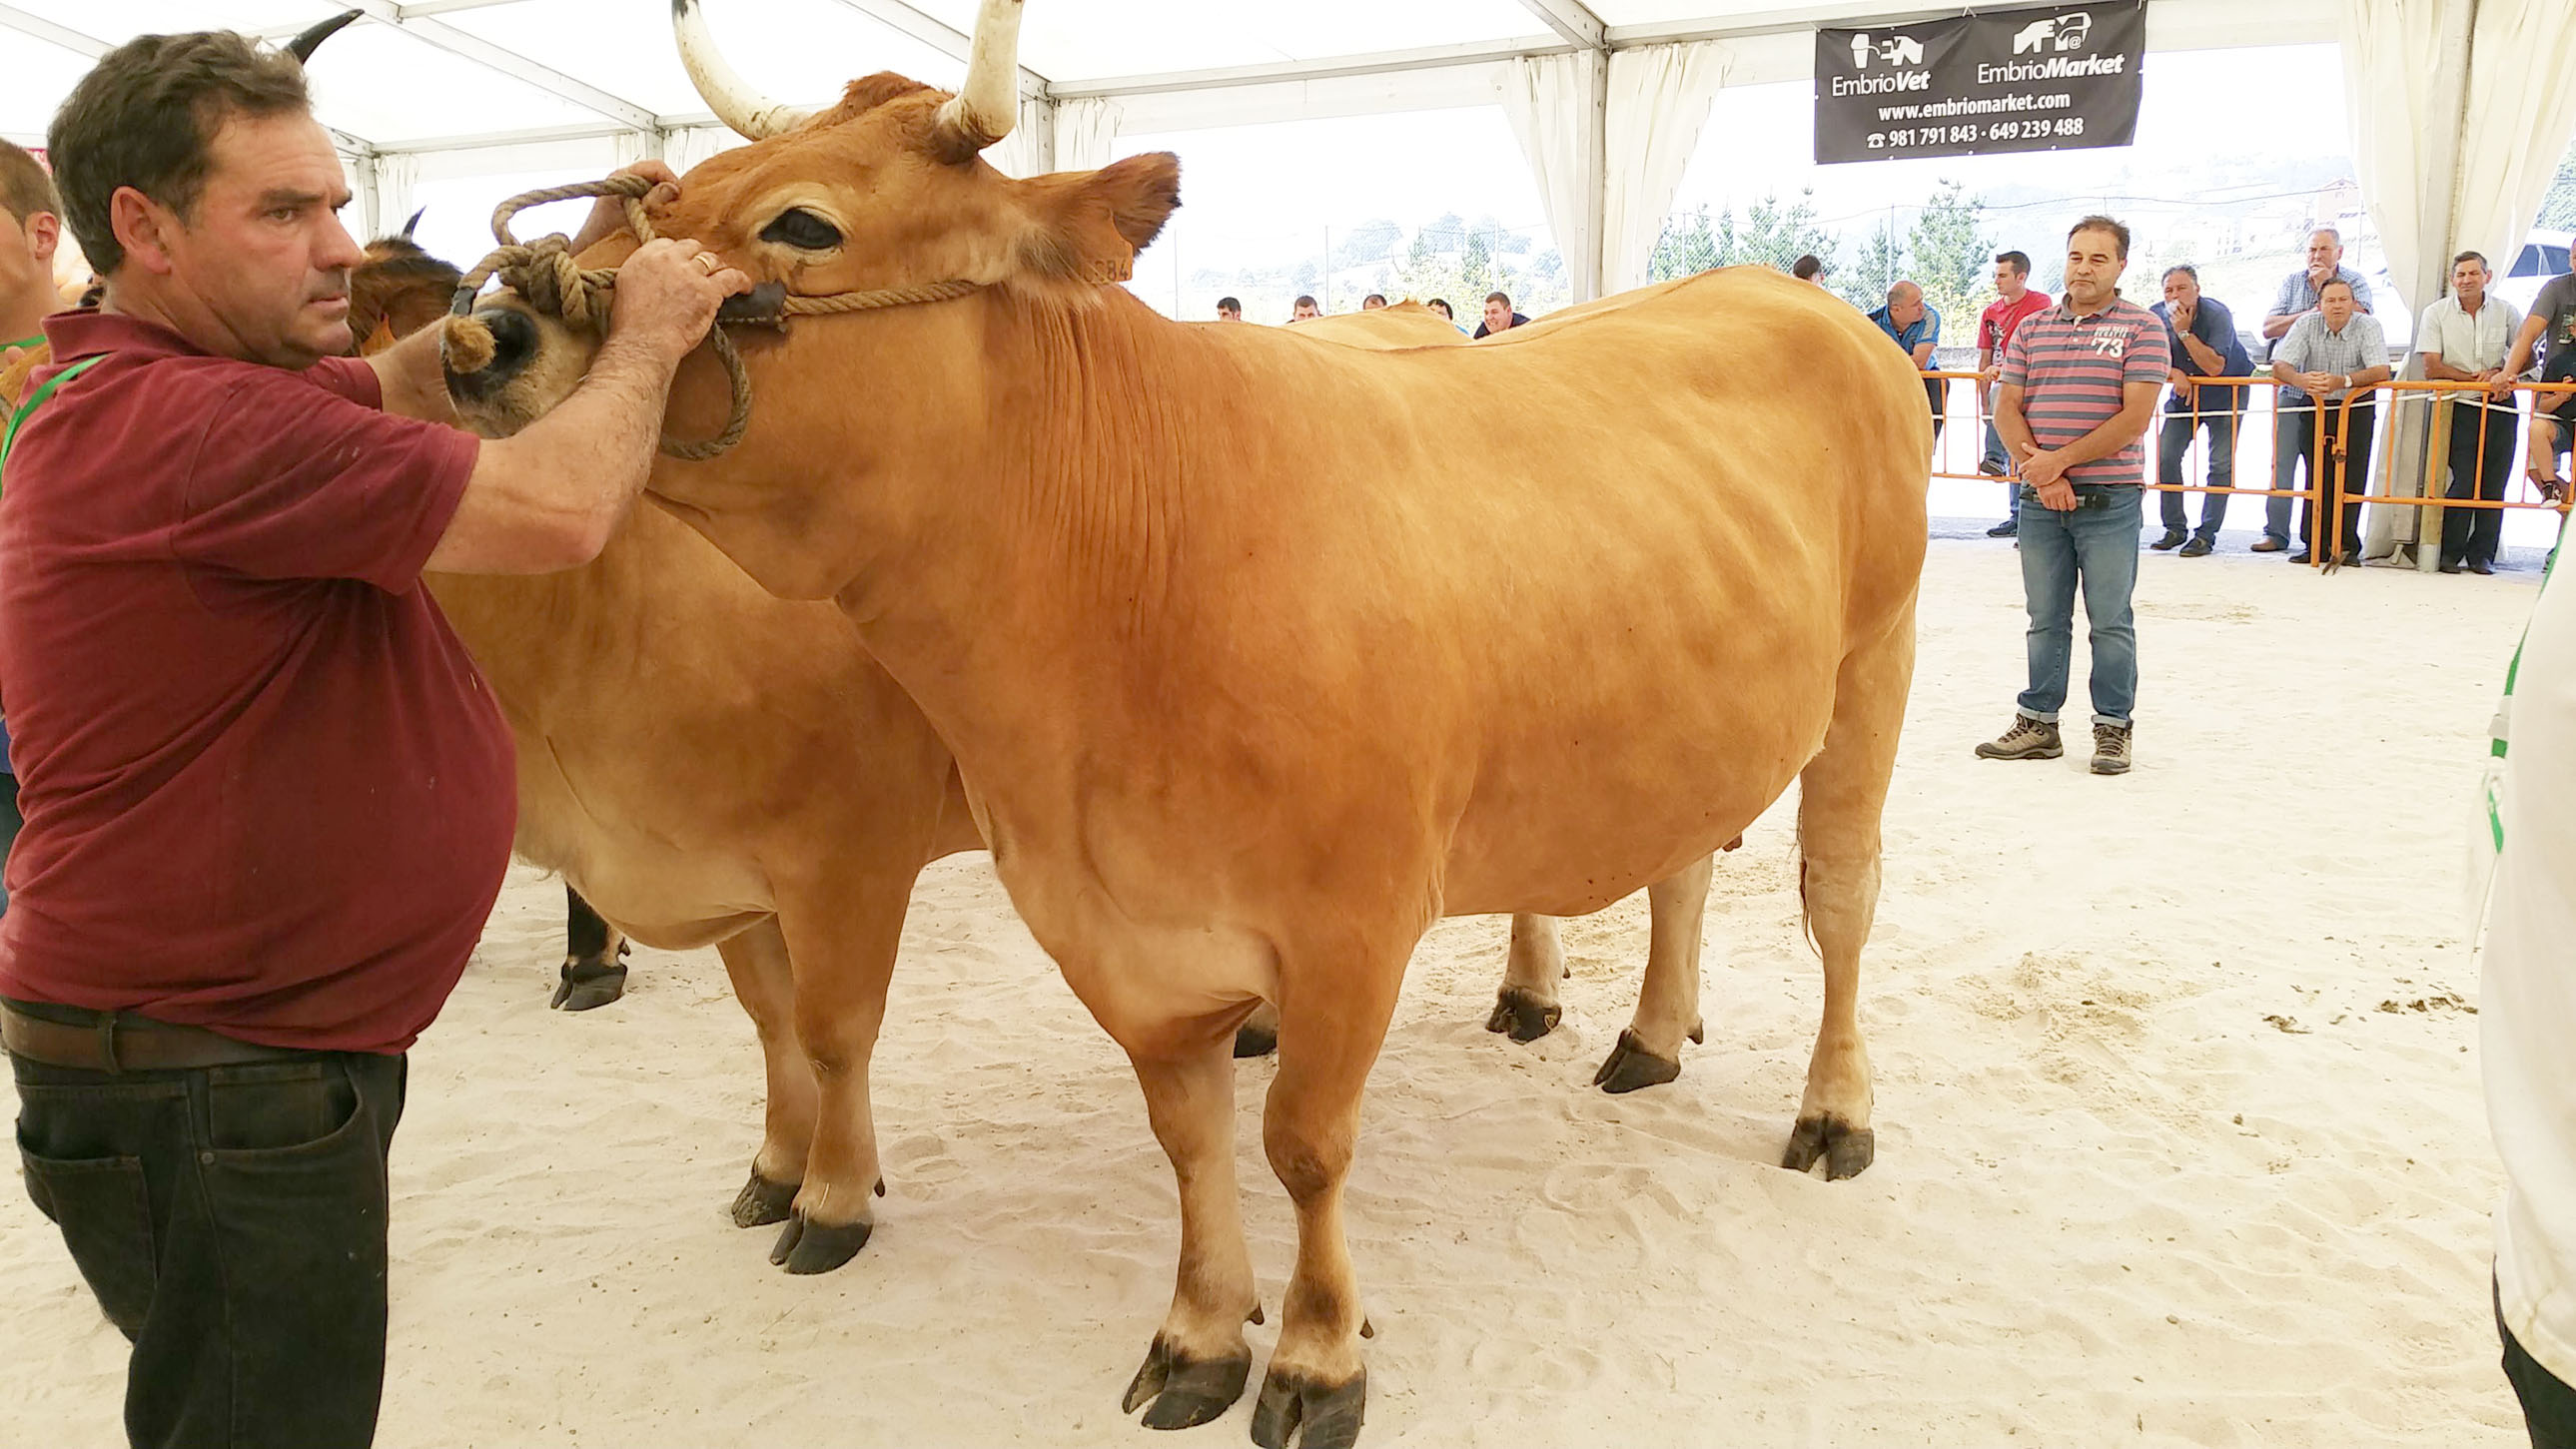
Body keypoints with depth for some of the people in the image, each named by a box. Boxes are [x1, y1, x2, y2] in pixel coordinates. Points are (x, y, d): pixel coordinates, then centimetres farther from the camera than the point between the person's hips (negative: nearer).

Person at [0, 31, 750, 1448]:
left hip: (277, 1048, 10)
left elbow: (403, 385, 20)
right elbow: (556, 509, -30)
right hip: (202, 1085, -10)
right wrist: (646, 335, -12)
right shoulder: (182, 427, -25)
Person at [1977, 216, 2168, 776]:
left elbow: (2135, 417, -9)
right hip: (2041, 498, 4)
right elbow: (2006, 409, 6)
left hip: (2110, 498, -3)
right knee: (2045, 619, 9)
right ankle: (2038, 723, 17)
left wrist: (2060, 460, -13)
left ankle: (2113, 727, 11)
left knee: (2110, 620, 1)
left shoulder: (2142, 327, 0)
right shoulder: (2031, 329, 12)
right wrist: (2041, 472, -8)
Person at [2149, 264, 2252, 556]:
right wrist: (2174, 373, -26)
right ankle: (2175, 530, 6)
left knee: (2221, 464, -7)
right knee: (2166, 456, -4)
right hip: (2183, 392, 4)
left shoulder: (2217, 314, -24)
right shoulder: (2157, 316, -12)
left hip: (2225, 395, -4)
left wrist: (2185, 332, -35)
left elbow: (2215, 367, -32)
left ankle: (2206, 535, -3)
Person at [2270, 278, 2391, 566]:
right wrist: (2301, 380, -38)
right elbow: (2279, 366, -15)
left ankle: (2347, 546, 0)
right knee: (2317, 477, -2)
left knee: (2350, 479, -7)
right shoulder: (2307, 325, -8)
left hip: (2356, 406, -1)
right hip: (2314, 407, 1)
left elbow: (2381, 372, -23)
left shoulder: (2368, 326, -12)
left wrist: (2343, 381, -40)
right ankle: (2315, 545, 4)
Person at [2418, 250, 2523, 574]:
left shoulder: (2505, 311, 6)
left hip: (2499, 408, 2)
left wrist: (2504, 375, -9)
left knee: (2493, 484, 2)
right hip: (2459, 407, -2)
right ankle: (2450, 553, 2)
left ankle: (2482, 555, 11)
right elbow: (2431, 368, -6)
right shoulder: (2436, 313, 0)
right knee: (2464, 483, -11)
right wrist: (2476, 378, -12)